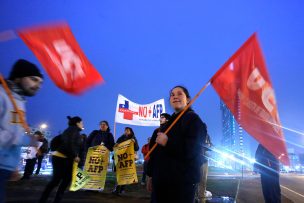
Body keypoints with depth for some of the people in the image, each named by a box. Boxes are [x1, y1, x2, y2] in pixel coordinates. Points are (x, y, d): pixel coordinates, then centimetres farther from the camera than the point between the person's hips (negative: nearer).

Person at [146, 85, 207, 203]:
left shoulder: (193, 119, -7)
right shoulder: (170, 121, 16)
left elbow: (192, 151, -19)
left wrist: (167, 142, -23)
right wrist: (152, 176, 16)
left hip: (181, 182, -7)